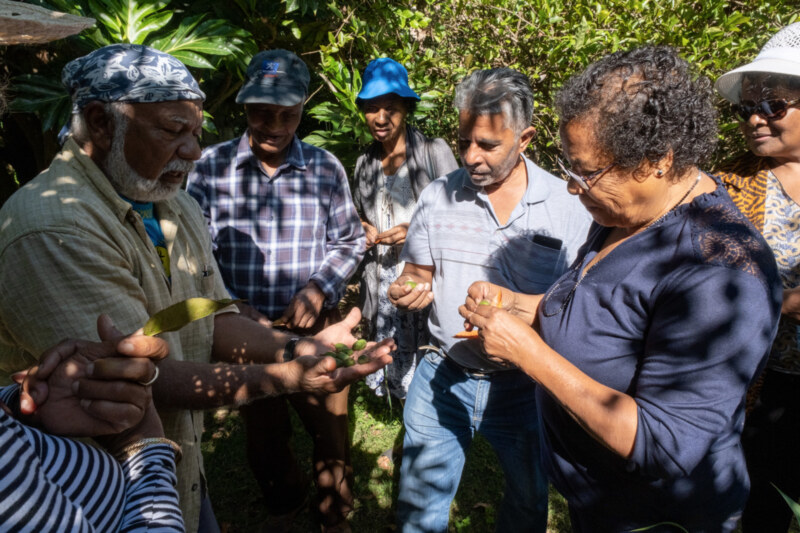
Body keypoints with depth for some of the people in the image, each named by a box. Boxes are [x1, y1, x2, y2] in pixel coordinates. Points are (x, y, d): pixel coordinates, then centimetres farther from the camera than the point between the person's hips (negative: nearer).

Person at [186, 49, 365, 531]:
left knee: (331, 430, 13)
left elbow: (348, 241, 1)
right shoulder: (211, 167, -8)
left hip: (314, 327, 0)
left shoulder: (326, 168, -6)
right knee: (264, 435, 22)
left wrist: (319, 289, -13)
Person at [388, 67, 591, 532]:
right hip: (443, 377, 2)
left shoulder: (567, 206, -9)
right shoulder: (437, 196, -3)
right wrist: (407, 290, -17)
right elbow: (417, 275, 7)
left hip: (525, 385, -1)